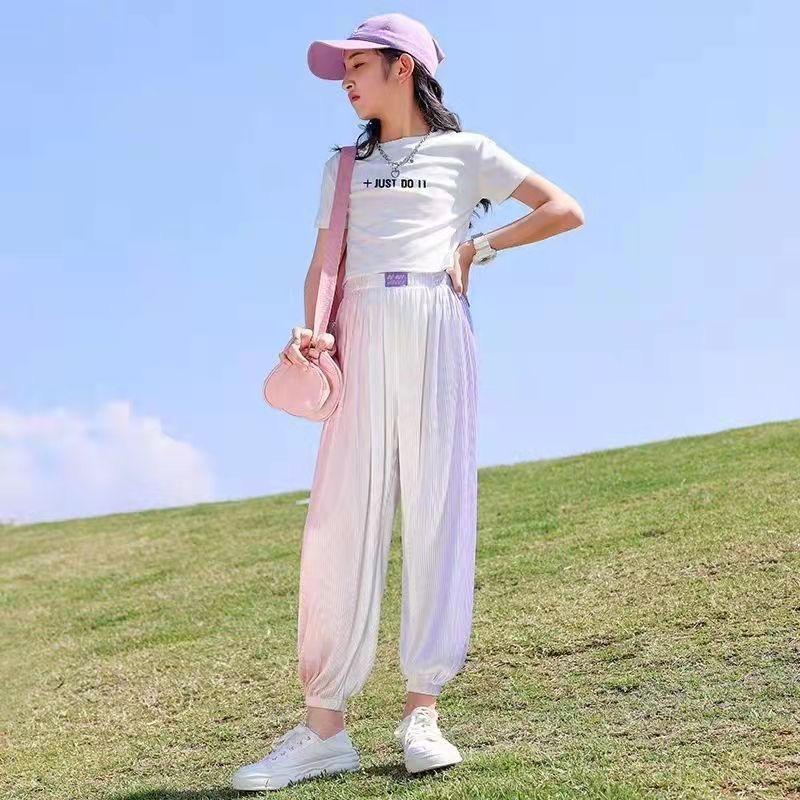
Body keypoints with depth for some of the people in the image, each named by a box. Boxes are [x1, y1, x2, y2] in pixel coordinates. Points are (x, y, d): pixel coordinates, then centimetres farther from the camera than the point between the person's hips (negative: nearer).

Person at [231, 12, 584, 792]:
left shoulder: (465, 151, 15)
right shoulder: (345, 165, 24)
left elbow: (565, 210, 10)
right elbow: (324, 259, 10)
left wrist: (477, 247, 6)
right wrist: (312, 327, -9)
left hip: (435, 325, -2)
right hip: (361, 332, 2)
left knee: (438, 503, -7)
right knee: (343, 510, -8)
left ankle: (421, 712, -5)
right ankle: (324, 725, -9)